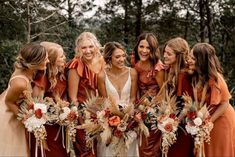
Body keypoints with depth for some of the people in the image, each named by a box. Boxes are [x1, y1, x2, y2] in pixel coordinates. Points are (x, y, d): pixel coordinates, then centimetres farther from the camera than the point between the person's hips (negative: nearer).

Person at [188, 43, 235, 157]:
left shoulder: (214, 78, -27)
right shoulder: (196, 76, -4)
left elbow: (224, 103, -21)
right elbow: (197, 100, -2)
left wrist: (208, 121, -20)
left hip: (221, 121, -7)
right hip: (205, 119, 7)